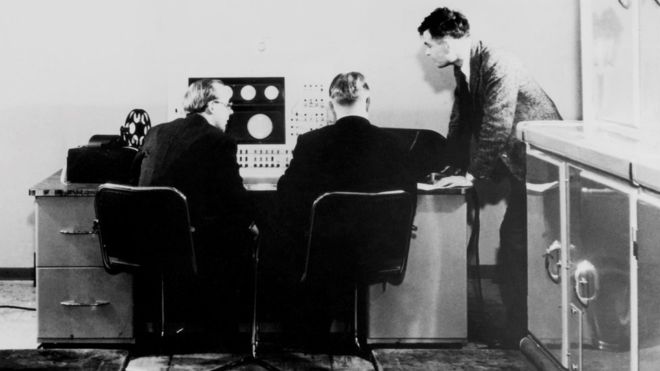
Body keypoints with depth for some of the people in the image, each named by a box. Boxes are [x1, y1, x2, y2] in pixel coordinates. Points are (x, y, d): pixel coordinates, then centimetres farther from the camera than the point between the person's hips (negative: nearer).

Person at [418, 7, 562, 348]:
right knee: (512, 241, 8)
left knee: (517, 243, -8)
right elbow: (460, 122, 13)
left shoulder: (498, 67, -22)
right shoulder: (464, 70, 5)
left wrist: (471, 174, -19)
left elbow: (496, 127, -25)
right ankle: (518, 324, 16)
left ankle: (521, 330, 1)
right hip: (519, 165, 8)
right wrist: (452, 169, 8)